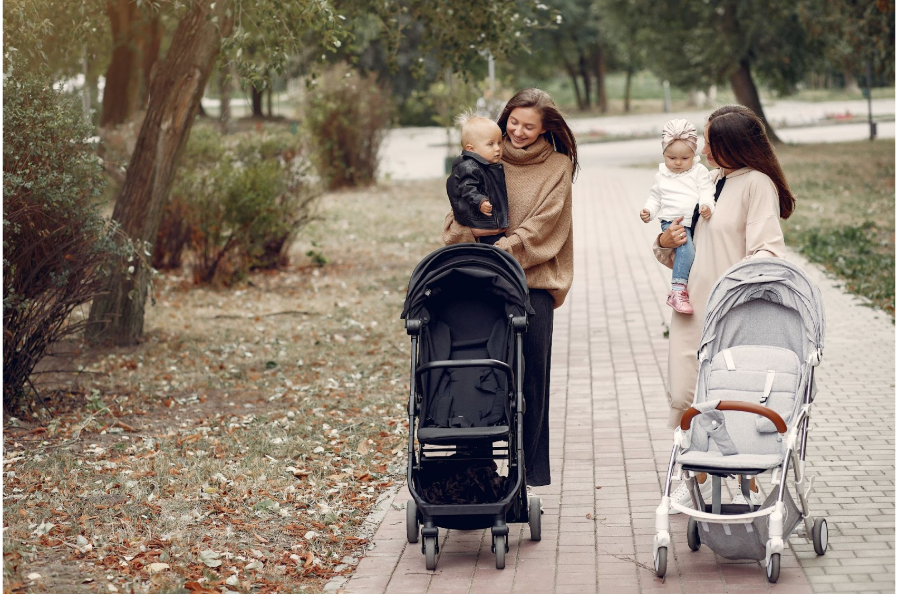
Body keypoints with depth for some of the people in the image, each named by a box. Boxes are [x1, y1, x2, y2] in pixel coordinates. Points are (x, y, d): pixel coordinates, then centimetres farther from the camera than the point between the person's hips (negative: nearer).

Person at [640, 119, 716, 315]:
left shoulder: (699, 171, 9)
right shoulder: (661, 176, 14)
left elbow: (706, 192, 0)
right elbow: (655, 197, 22)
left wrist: (707, 205, -21)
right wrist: (648, 211, 2)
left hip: (696, 221, 3)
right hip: (672, 222, -3)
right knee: (686, 247, -28)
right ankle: (678, 291, -34)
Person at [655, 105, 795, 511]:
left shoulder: (757, 184, -6)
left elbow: (768, 248, -15)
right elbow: (683, 254, 24)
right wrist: (665, 244, 2)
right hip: (691, 308, 7)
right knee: (683, 397, 4)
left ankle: (749, 488, 12)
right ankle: (694, 478, 20)